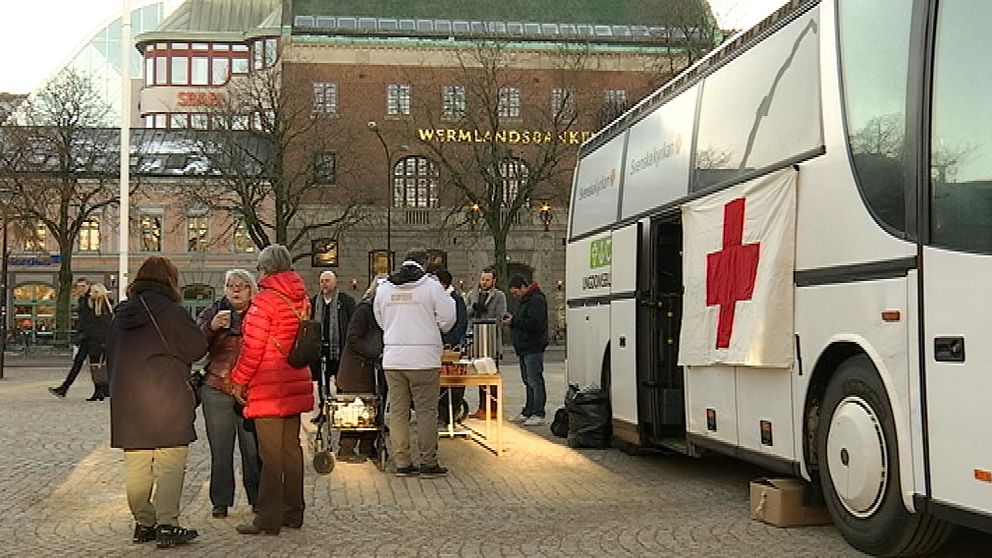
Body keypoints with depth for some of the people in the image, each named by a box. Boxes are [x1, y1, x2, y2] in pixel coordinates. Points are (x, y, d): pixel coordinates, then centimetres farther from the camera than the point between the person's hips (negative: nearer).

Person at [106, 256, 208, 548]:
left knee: (136, 465, 11)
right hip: (167, 401, -6)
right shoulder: (170, 311, -9)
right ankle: (167, 525, -3)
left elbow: (110, 357, 17)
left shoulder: (122, 314, 11)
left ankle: (143, 523, 19)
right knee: (170, 464, -1)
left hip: (127, 401, 6)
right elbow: (197, 348, -5)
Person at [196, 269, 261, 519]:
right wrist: (211, 327, -15)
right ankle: (221, 501, 15)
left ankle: (257, 498, 15)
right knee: (220, 449, 5)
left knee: (253, 448, 1)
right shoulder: (213, 313, 10)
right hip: (217, 390, 1)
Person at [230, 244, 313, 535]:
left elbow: (253, 347, -16)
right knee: (291, 448, 14)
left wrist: (239, 380, -5)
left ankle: (268, 519, 1)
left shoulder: (265, 300, -14)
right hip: (296, 385, 8)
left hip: (268, 388, -8)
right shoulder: (301, 299, 9)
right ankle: (293, 513, 22)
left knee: (271, 454, -4)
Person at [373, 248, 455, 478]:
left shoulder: (384, 288, 8)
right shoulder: (431, 286, -6)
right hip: (424, 358, -4)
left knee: (398, 411, 9)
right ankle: (428, 463, 5)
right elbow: (447, 320, -5)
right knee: (427, 411, 2)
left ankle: (402, 463, 12)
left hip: (392, 359, 4)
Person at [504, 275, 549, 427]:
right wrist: (512, 320, 7)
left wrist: (514, 321, -17)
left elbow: (534, 323, -23)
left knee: (535, 380, -10)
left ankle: (538, 414, -9)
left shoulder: (536, 300, -12)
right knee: (527, 380, 13)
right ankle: (527, 412, 18)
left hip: (533, 348, -10)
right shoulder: (525, 300, 20)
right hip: (524, 348, 10)